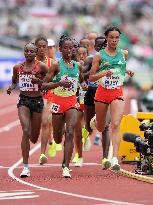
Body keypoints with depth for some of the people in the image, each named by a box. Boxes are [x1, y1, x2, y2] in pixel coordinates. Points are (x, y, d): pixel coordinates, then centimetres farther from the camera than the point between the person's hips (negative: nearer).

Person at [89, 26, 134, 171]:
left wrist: (127, 71, 6)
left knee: (115, 125, -17)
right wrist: (104, 73, -20)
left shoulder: (124, 54, 5)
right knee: (101, 128, 15)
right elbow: (91, 78, -3)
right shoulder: (99, 55, -4)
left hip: (117, 93, 0)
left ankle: (114, 159, -22)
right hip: (102, 92, 0)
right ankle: (94, 121, 55)